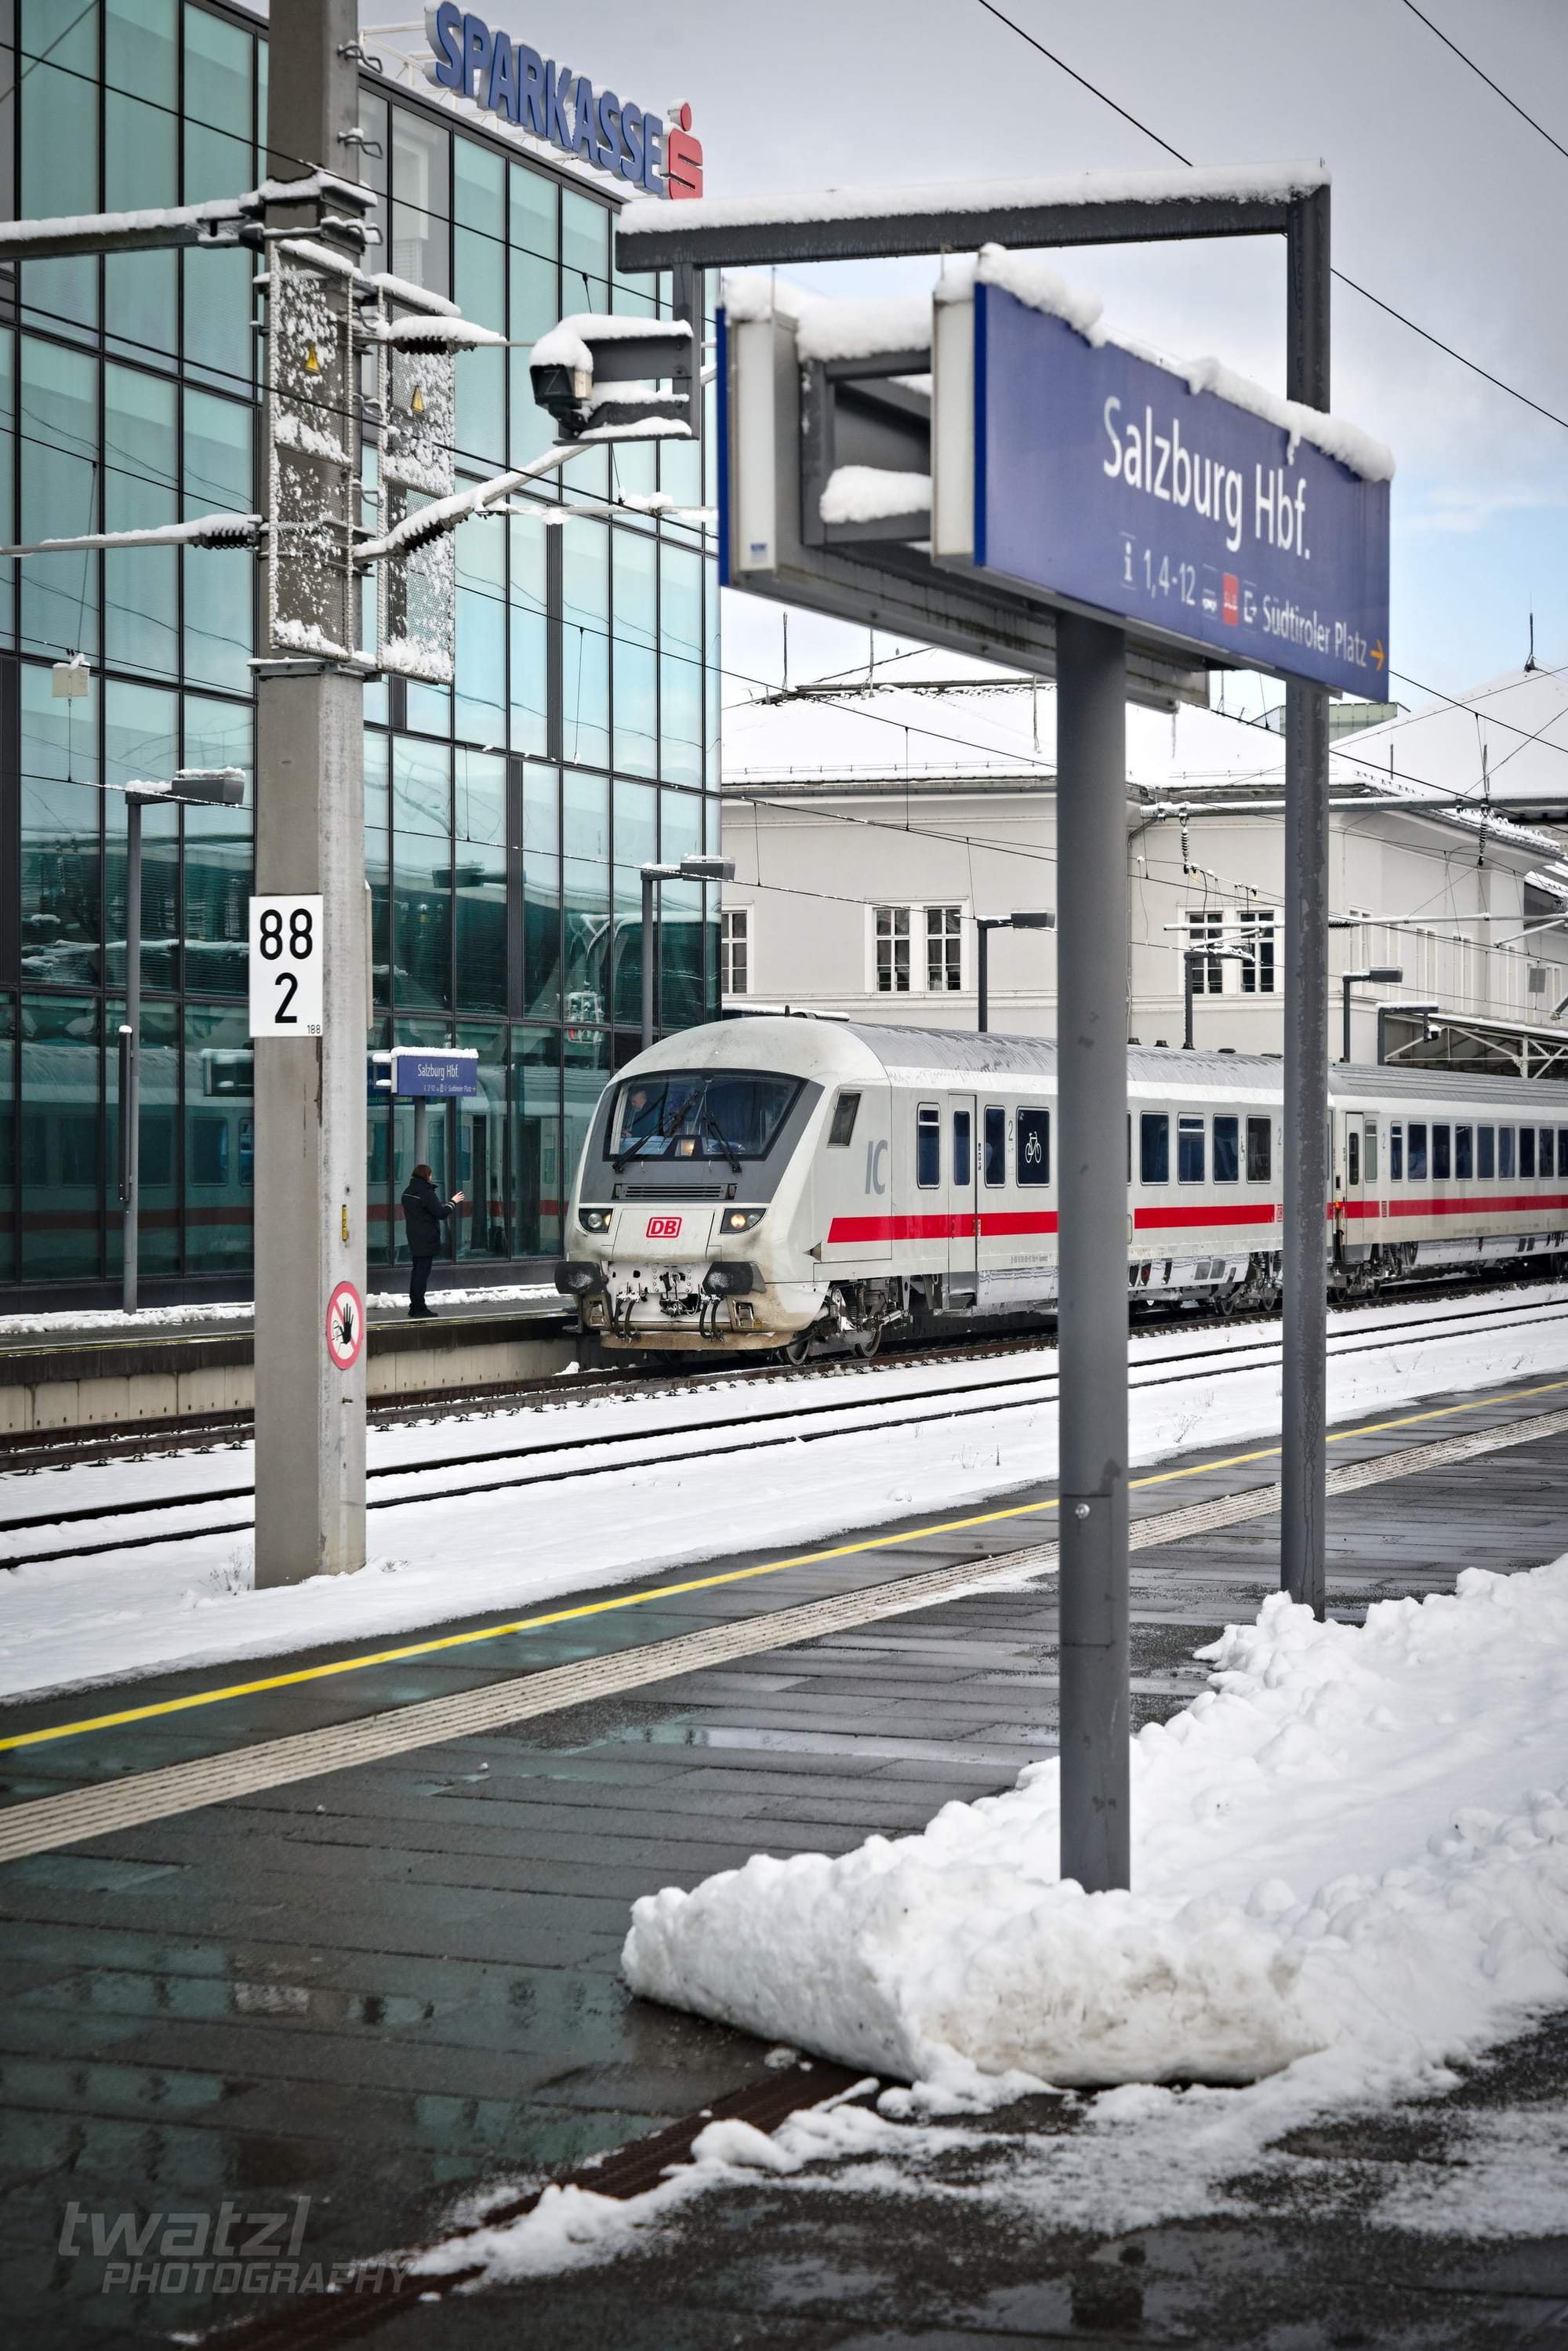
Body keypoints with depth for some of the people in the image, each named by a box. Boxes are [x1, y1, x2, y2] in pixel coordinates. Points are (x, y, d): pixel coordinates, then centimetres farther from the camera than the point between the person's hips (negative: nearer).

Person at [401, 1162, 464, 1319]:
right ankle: (419, 1308, -6)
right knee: (423, 1271, -6)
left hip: (414, 1238, 8)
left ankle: (414, 1307, 18)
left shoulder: (408, 1193, 11)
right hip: (427, 1239, -8)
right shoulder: (426, 1193, -16)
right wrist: (453, 1202, -1)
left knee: (417, 1270, 15)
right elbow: (441, 1213, -16)